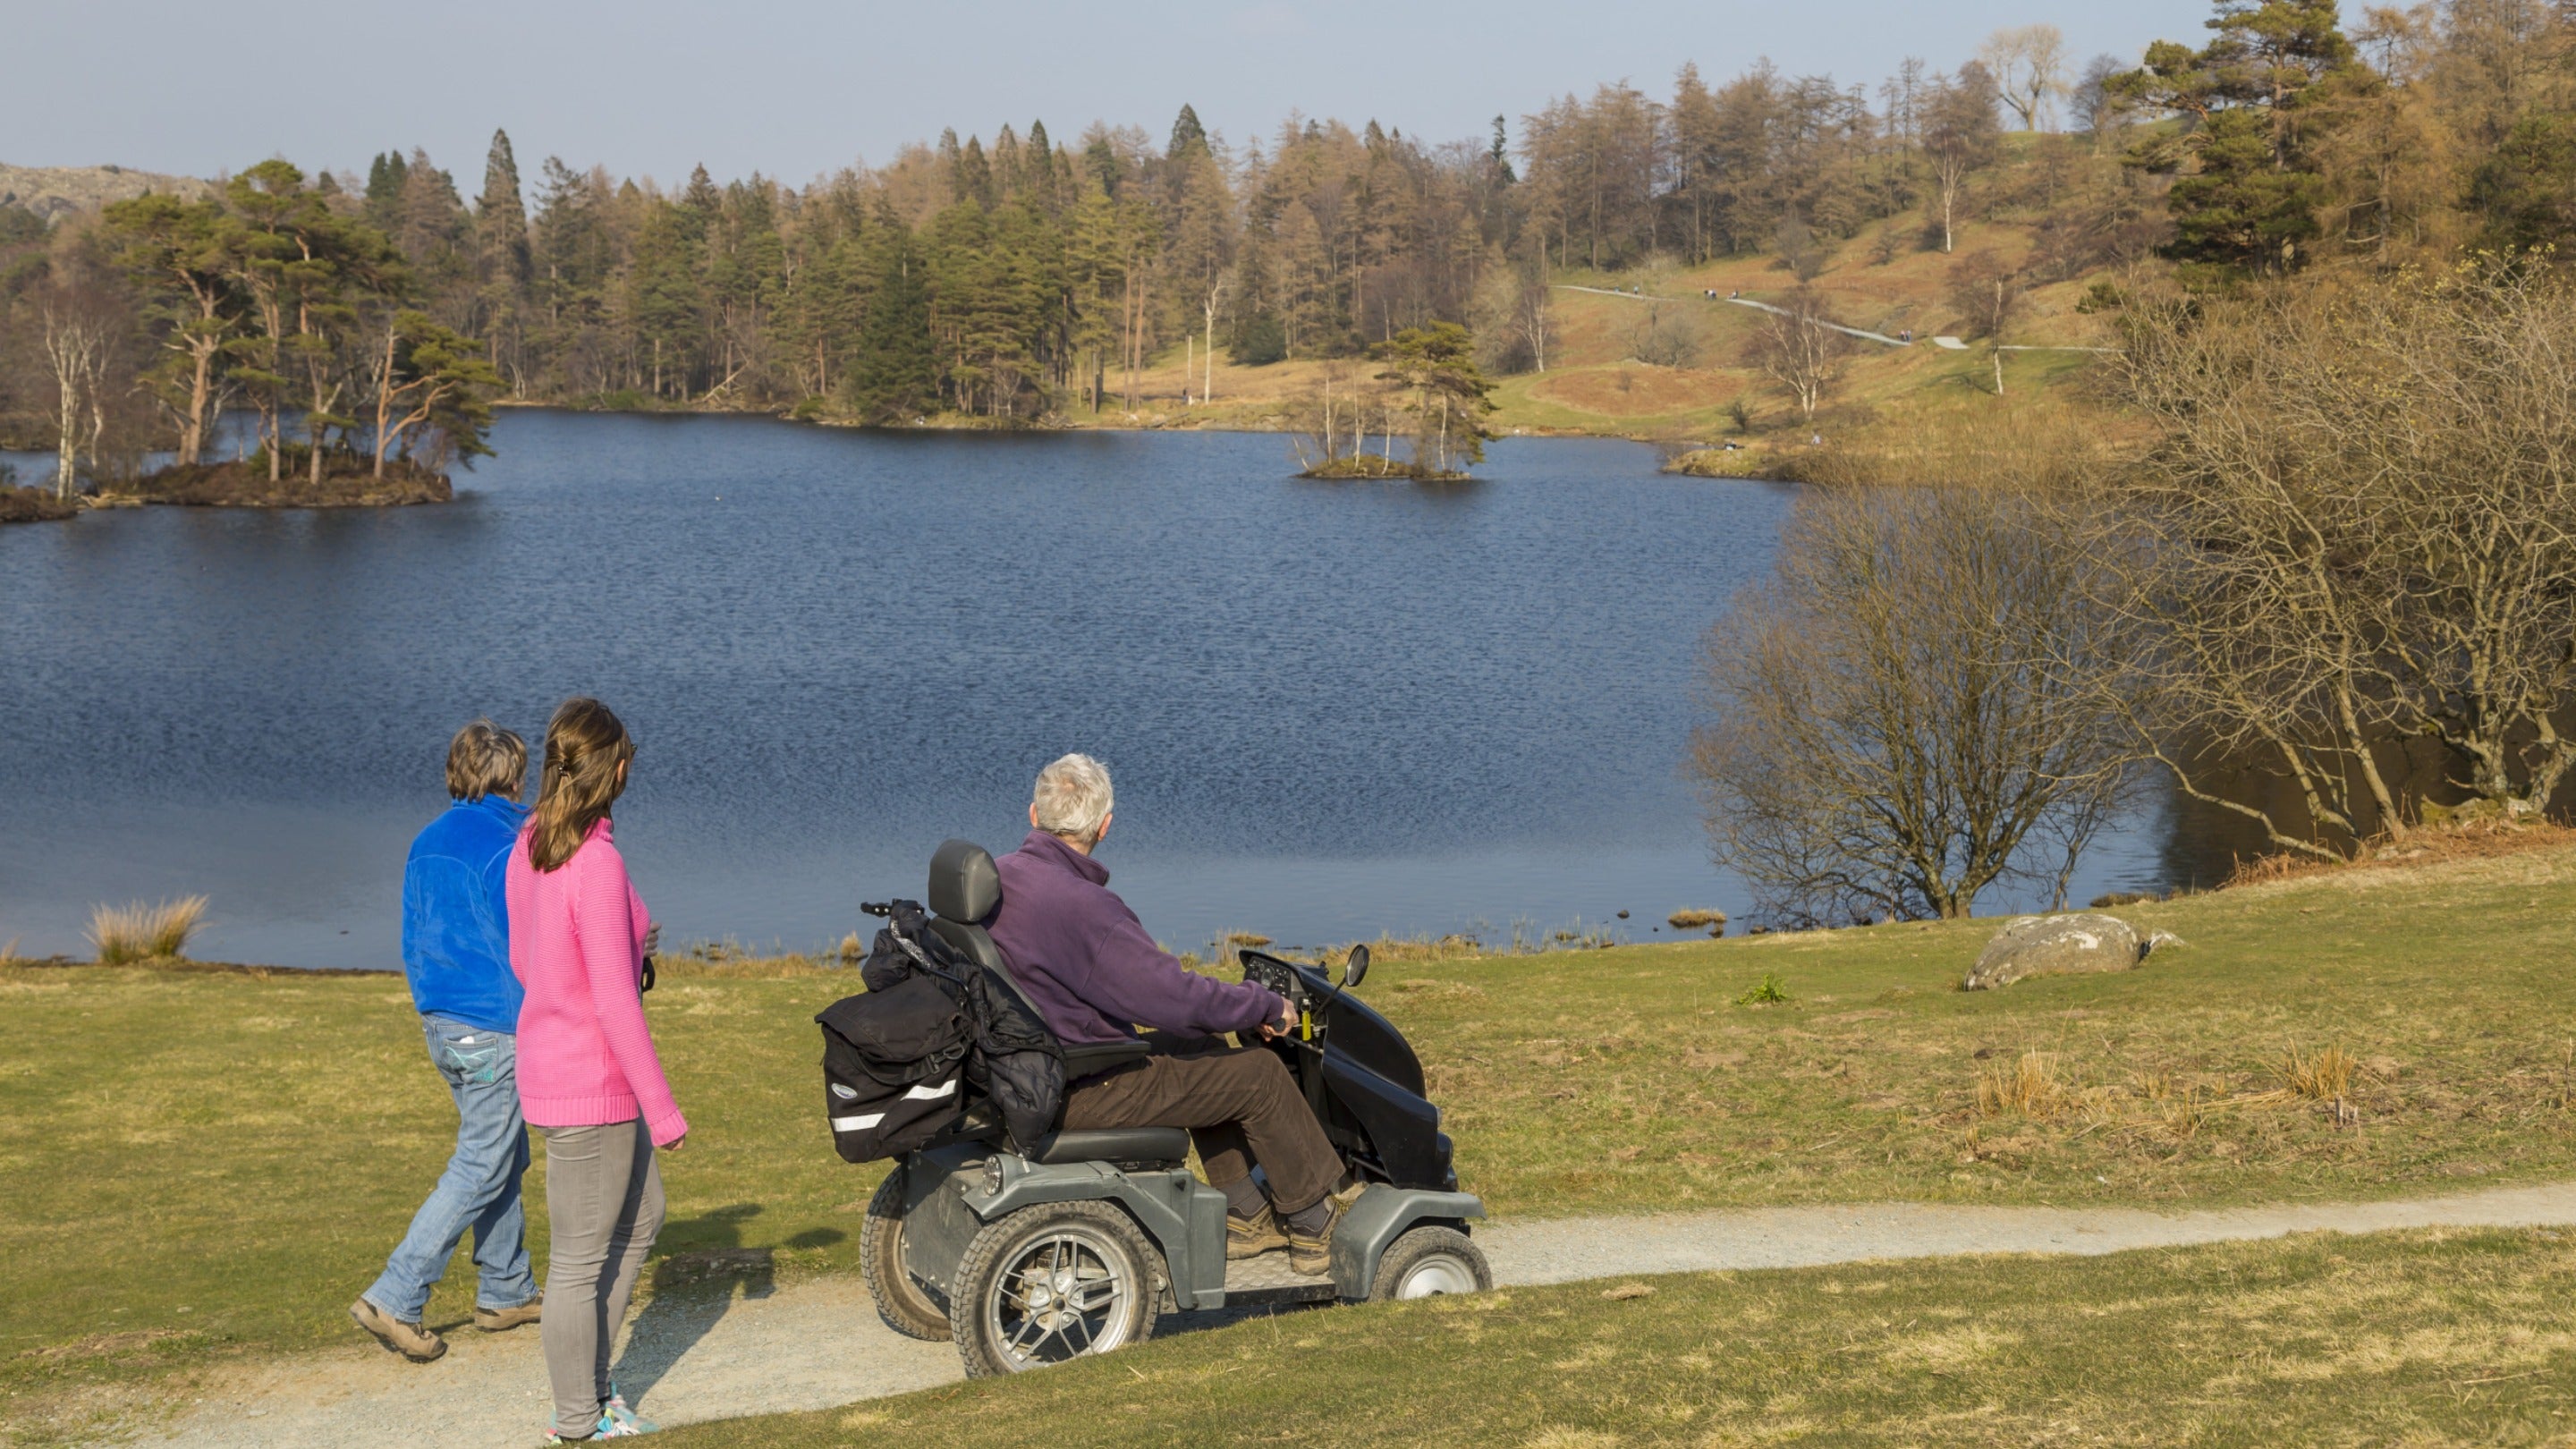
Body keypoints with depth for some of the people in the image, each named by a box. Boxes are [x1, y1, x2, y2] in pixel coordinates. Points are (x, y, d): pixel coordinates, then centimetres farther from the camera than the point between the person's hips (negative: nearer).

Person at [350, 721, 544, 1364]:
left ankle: (505, 1292, 27)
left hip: (440, 1024, 9)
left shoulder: (426, 843, 8)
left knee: (504, 1158, 19)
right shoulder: (503, 847, -16)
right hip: (494, 1029, -9)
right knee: (480, 1170, -2)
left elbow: (414, 945, 14)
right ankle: (395, 1299, -6)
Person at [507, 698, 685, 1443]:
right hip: (591, 1082, -9)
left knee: (642, 1218, 22)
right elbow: (614, 1001, -23)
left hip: (552, 1066, 9)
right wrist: (662, 1110, -17)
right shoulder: (597, 862, -23)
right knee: (582, 1260, 4)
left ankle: (590, 1382, 29)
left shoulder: (529, 849, 4)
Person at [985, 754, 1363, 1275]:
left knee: (1202, 1050, 25)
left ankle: (1246, 1215, 30)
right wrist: (1268, 1006, -11)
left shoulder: (998, 877, 1)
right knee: (1258, 1074, 2)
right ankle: (1316, 1225, 18)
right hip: (1084, 1092, -10)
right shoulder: (1079, 906, -28)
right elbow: (1175, 998, -26)